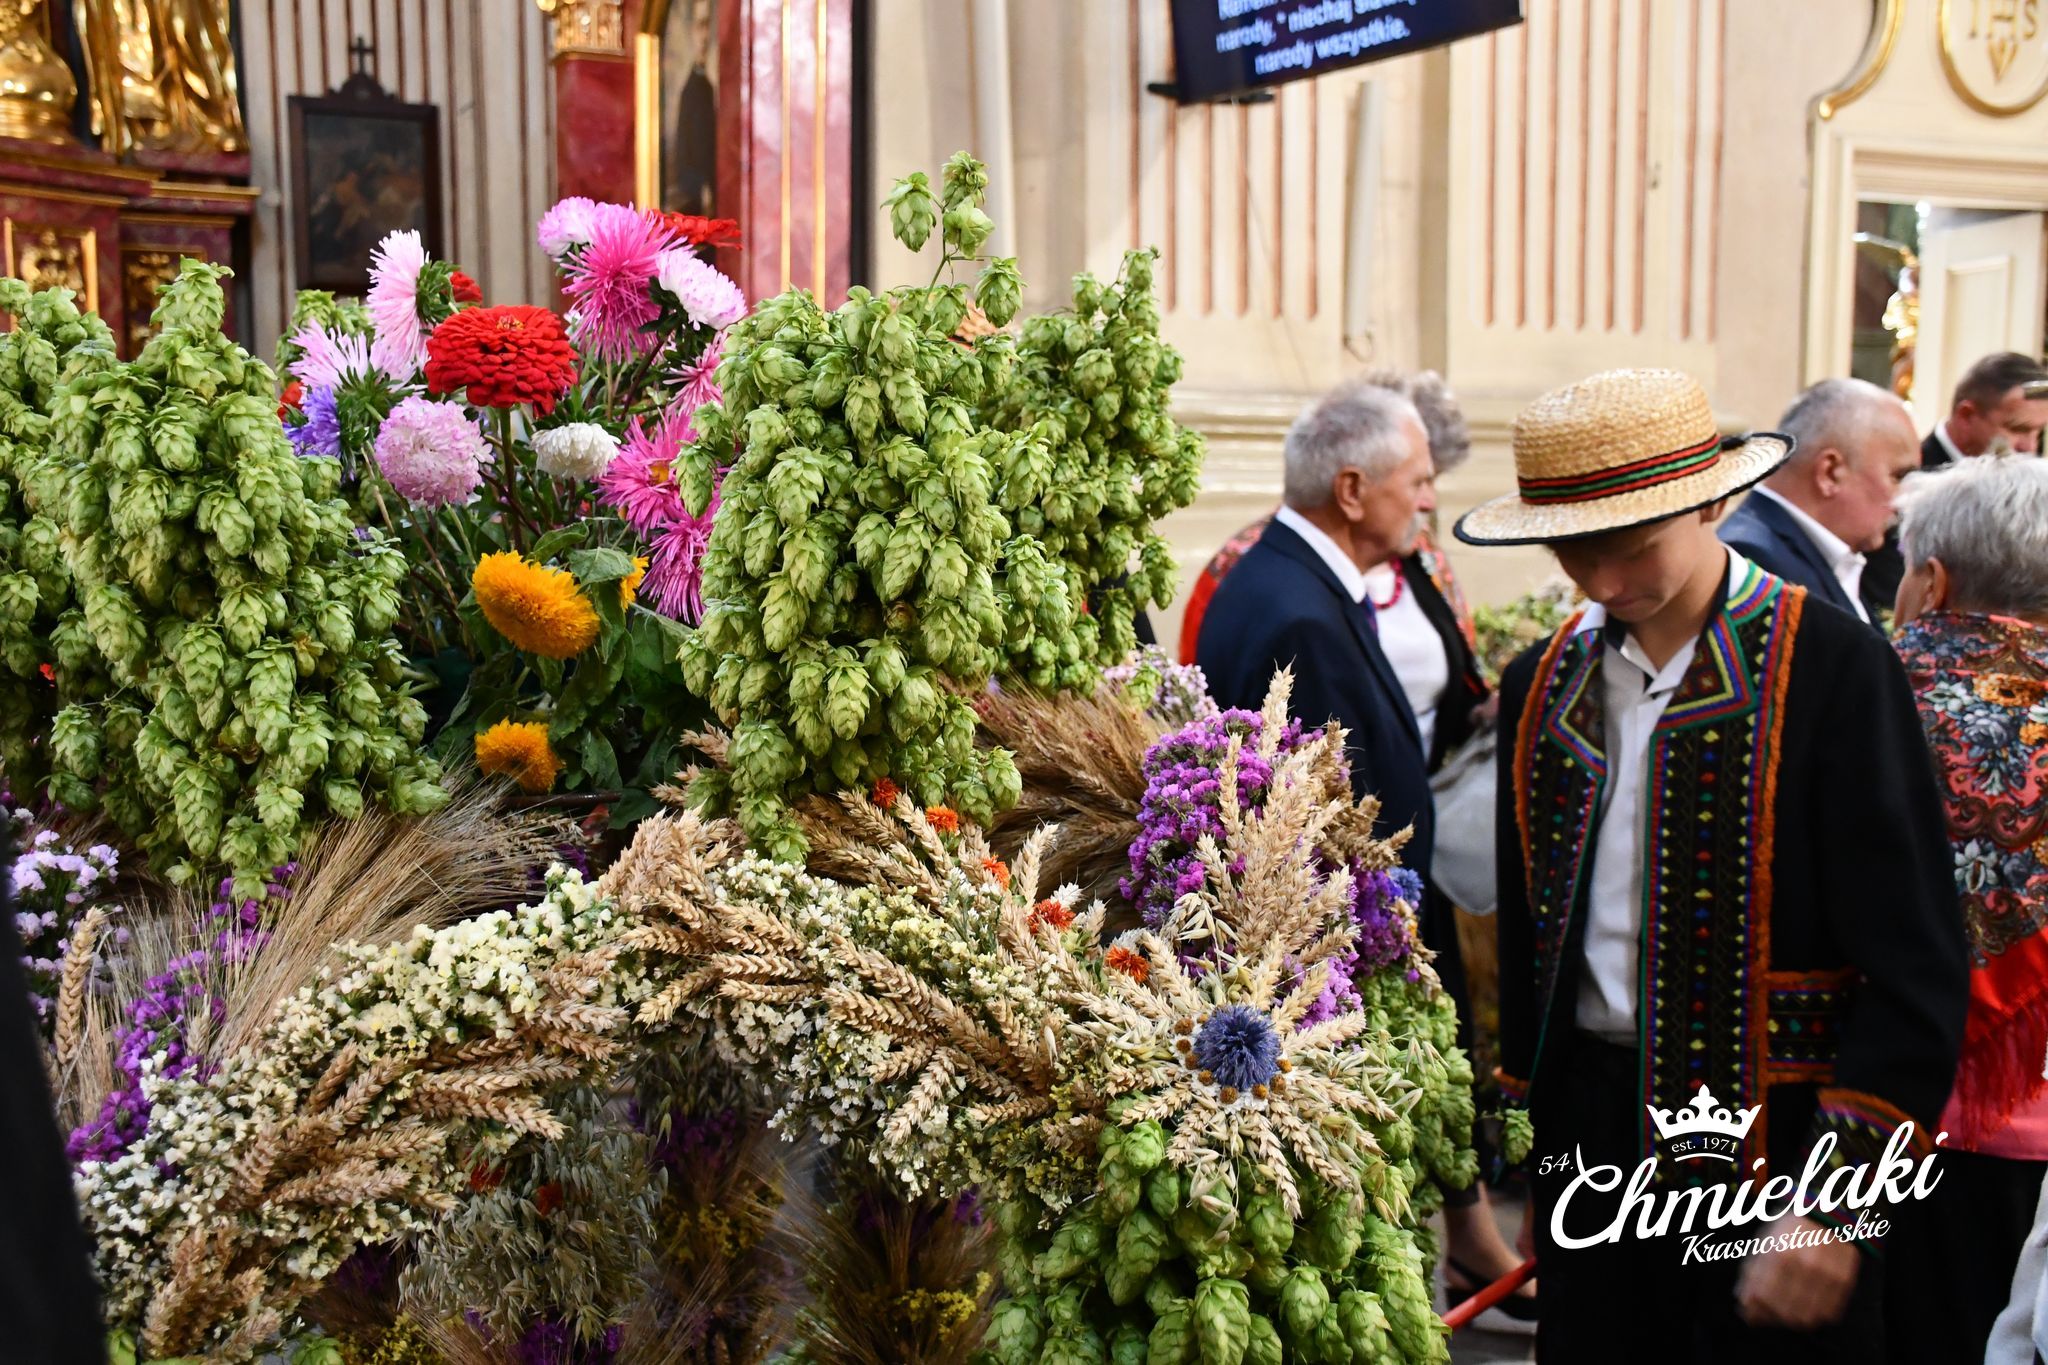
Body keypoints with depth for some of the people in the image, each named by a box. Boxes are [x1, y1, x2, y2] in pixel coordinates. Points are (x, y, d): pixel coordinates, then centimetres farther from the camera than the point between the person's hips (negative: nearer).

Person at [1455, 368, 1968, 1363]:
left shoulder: (1831, 668, -11)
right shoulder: (1543, 685, 5)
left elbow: (1915, 967, -14)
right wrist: (1533, 1148, 14)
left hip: (1771, 1143, -4)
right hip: (1587, 1126, 5)